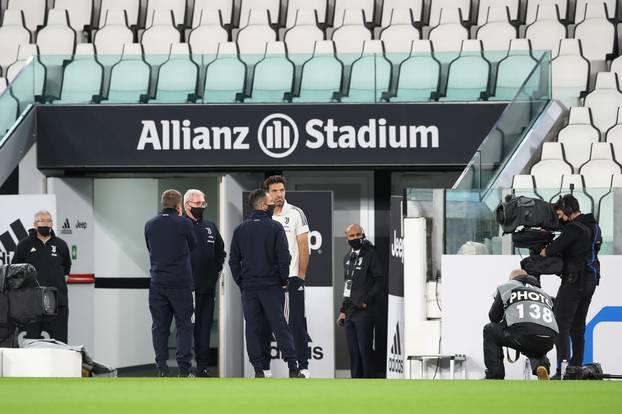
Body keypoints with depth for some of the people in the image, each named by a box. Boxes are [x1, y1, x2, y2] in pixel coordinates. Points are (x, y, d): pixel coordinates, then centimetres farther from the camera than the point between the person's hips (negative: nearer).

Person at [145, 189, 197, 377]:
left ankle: (162, 368, 2)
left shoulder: (150, 225, 4)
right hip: (181, 282, -3)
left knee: (159, 326, 6)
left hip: (157, 282, 3)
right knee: (184, 326, 4)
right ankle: (184, 368, -1)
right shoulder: (184, 224, -6)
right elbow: (193, 246, 8)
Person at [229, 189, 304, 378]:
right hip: (271, 285, -3)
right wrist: (284, 280, 1)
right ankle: (293, 368, -3)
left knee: (253, 329, 5)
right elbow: (284, 256, -10)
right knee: (280, 327, 0)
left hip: (248, 287, 3)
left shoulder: (240, 230, 5)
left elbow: (234, 260, 6)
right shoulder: (275, 227, -7)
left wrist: (241, 282, 12)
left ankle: (258, 369, 1)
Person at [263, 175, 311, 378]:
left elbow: (304, 246, 0)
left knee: (297, 323, -4)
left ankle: (303, 366, -2)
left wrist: (301, 274, -5)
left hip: (292, 276, -2)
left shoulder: (295, 214, 1)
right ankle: (264, 366, 9)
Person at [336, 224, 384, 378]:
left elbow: (380, 281, -9)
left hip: (364, 312, -7)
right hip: (350, 313, 7)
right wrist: (343, 311, 19)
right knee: (353, 352, 8)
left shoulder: (370, 255, -5)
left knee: (365, 350, -9)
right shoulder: (348, 258, 18)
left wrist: (365, 301, -14)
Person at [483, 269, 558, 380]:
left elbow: (493, 317, 28)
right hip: (548, 341, 4)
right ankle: (540, 365, 5)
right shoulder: (544, 294, 34)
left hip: (524, 333, -4)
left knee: (490, 331, 24)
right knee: (535, 349, 42)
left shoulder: (506, 287, 23)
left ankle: (494, 377, 14)